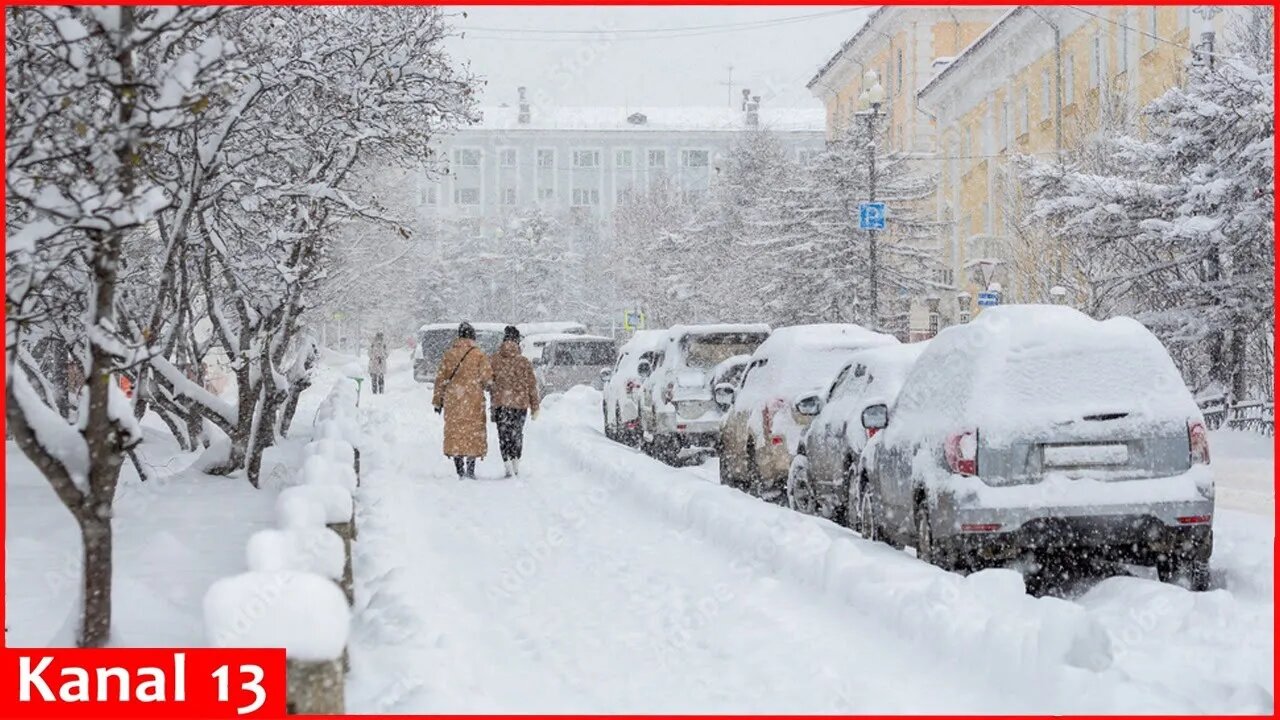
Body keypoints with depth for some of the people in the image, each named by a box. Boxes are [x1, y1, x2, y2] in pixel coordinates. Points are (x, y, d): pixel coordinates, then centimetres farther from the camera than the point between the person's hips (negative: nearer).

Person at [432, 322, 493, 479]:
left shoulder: (449, 353, 3)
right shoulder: (479, 354, -4)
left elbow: (441, 378, 6)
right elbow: (487, 377, -9)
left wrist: (438, 400, 12)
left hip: (452, 400, 2)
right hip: (473, 400, -2)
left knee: (454, 430, 7)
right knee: (474, 431, 6)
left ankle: (460, 471, 3)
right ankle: (470, 469, -1)